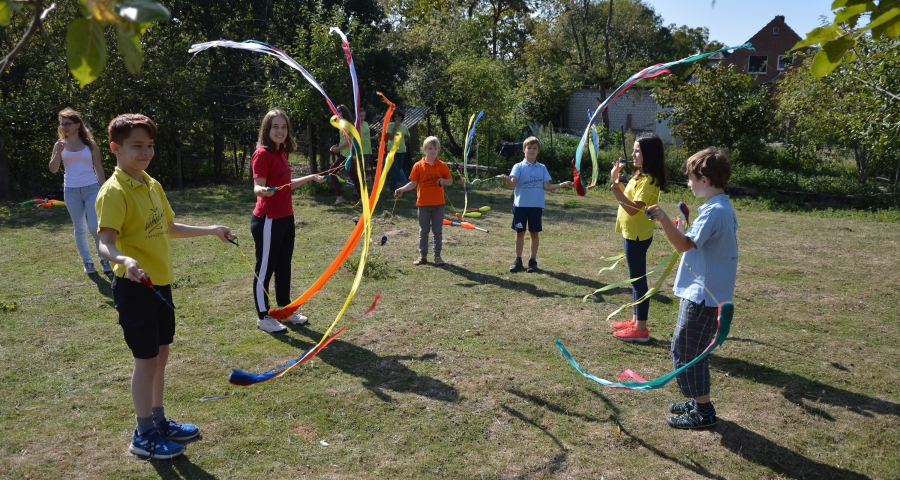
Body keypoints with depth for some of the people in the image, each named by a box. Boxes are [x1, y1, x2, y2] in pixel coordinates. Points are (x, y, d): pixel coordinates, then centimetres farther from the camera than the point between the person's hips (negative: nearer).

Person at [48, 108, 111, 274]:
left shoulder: (90, 143, 1)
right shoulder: (60, 144, 4)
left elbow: (98, 167, 5)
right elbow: (53, 169, 0)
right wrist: (58, 153, -17)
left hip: (92, 189, -2)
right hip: (71, 191, 2)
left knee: (95, 227, -6)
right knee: (80, 229, 8)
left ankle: (104, 258, 10)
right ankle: (87, 261, 17)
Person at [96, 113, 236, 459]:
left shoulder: (152, 185, 9)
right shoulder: (114, 192, -17)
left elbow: (169, 229, 21)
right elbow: (106, 242, -28)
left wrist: (211, 230, 23)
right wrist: (123, 259, -49)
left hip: (160, 282, 8)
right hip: (135, 285, -8)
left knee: (161, 353, 17)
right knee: (146, 359, 1)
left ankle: (159, 421, 33)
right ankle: (143, 436, 17)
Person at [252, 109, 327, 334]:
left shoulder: (281, 153, 11)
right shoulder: (262, 154, -15)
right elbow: (257, 187, -22)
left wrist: (312, 177, 28)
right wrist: (264, 190, -45)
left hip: (286, 217, 9)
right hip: (268, 220, -9)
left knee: (284, 266, 17)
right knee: (265, 268, 2)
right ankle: (263, 317, 14)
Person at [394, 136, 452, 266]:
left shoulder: (442, 165, 0)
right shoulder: (418, 166, -3)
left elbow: (450, 181, 5)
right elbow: (414, 183, -2)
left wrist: (444, 181, -17)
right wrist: (402, 189, -16)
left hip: (438, 204, 0)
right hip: (423, 204, 0)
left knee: (438, 231, 6)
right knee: (423, 231, 9)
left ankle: (437, 256, 15)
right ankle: (423, 256, 19)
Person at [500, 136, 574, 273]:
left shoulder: (542, 168, 7)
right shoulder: (518, 167, -1)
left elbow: (546, 186, 3)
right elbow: (513, 183, -14)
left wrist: (562, 184, -5)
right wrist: (507, 179, -37)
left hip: (536, 205, 1)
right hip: (520, 205, -1)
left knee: (534, 232, 7)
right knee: (520, 232, 6)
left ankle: (533, 260, 16)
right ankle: (518, 260, 15)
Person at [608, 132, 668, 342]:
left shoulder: (649, 180, -20)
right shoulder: (639, 174, 10)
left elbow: (633, 208, -28)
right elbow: (627, 196, 17)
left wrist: (617, 190, -35)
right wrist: (615, 176, 7)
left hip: (637, 235, -10)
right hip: (632, 233, 10)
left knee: (638, 280, -3)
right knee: (635, 279, 17)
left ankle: (641, 329, 4)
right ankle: (635, 320, 28)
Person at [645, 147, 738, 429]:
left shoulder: (714, 211, -20)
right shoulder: (723, 207, 12)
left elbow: (685, 245, -30)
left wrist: (664, 220, -36)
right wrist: (683, 229, 12)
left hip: (703, 295, -10)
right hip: (708, 291, 10)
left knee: (685, 350, -1)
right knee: (691, 349, 20)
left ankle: (703, 412, 8)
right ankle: (698, 402, 30)